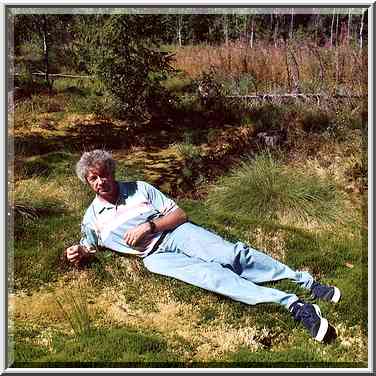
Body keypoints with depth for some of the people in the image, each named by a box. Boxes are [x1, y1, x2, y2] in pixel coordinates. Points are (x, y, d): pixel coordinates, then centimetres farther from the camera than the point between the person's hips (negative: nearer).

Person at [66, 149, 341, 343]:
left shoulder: (139, 189, 9)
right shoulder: (91, 218, 12)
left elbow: (179, 214, 7)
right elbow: (89, 249, 23)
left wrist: (148, 225, -10)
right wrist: (77, 254, -2)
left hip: (177, 234, 2)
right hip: (155, 257, -1)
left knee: (230, 253, -23)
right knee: (207, 273, -27)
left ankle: (306, 281, -21)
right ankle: (294, 305, -37)